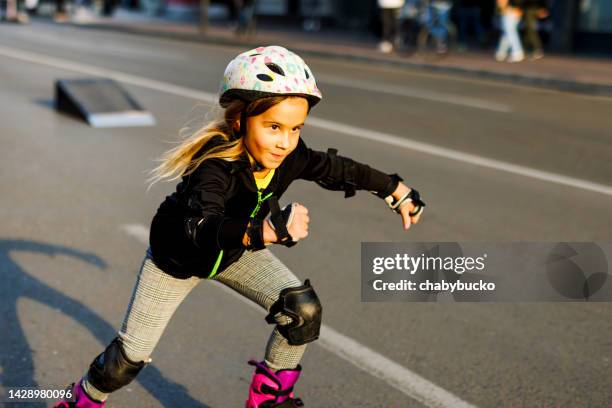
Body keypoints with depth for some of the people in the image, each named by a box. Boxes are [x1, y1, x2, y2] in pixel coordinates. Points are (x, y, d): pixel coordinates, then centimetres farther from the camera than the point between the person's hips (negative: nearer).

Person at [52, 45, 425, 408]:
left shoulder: (291, 156, -23)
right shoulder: (215, 166, -41)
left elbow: (338, 168, -5)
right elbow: (201, 228, -57)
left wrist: (397, 191, 6)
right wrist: (265, 230, -75)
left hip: (234, 251, 5)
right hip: (178, 256, -5)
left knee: (305, 311, -11)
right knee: (128, 359, -1)